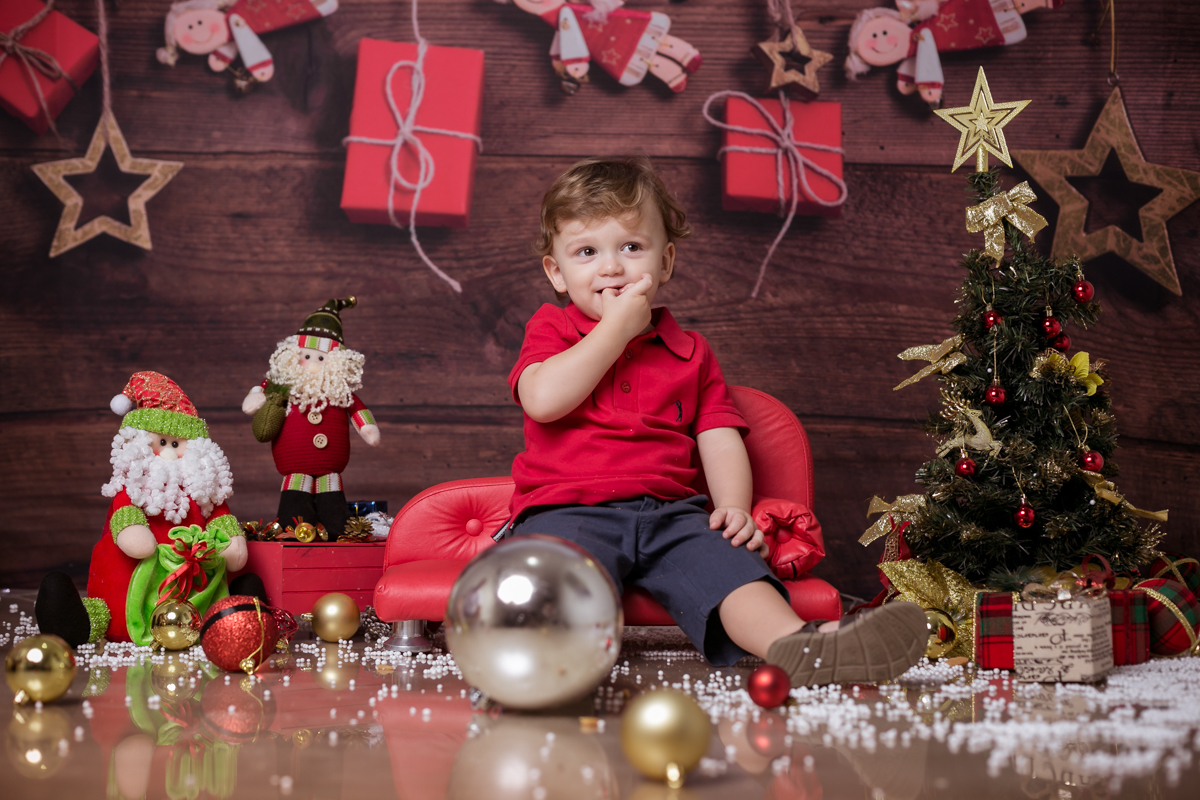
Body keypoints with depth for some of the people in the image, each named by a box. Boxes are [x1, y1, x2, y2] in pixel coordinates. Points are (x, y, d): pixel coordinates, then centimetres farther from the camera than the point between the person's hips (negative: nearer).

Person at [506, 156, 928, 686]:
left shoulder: (690, 354, 23)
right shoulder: (551, 331, 14)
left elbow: (721, 441, 13)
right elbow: (544, 400, -9)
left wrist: (734, 507, -8)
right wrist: (616, 328, -2)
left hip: (670, 512, 2)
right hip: (569, 511, -2)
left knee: (724, 558, -30)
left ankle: (798, 646, -54)